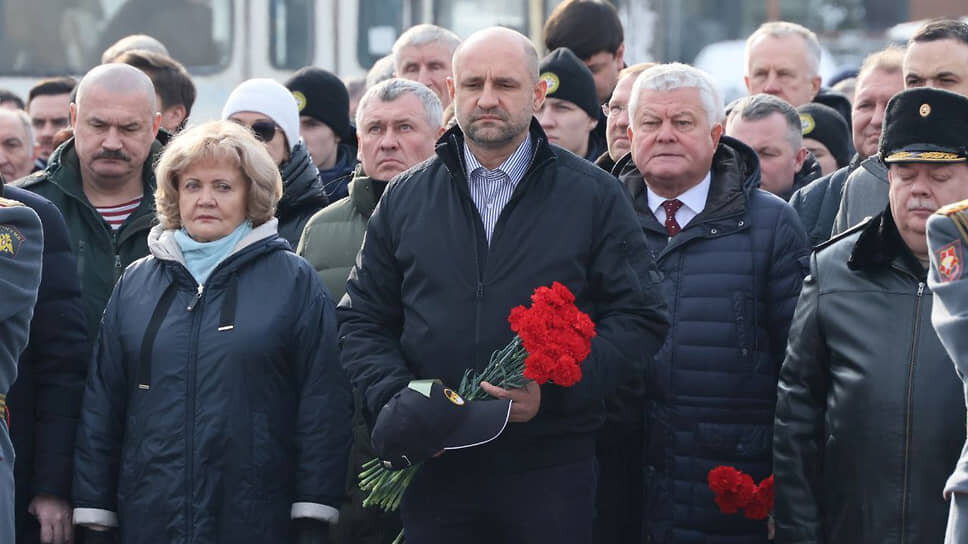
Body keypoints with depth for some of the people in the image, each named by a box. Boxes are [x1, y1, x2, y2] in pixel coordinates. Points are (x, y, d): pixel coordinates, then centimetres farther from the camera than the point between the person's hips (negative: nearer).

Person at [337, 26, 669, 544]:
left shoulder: (594, 196, 4)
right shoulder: (404, 199, 11)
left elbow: (639, 318, 0)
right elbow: (362, 321, 14)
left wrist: (554, 389, -14)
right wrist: (395, 399, -5)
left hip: (550, 466, -2)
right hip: (433, 467, 2)